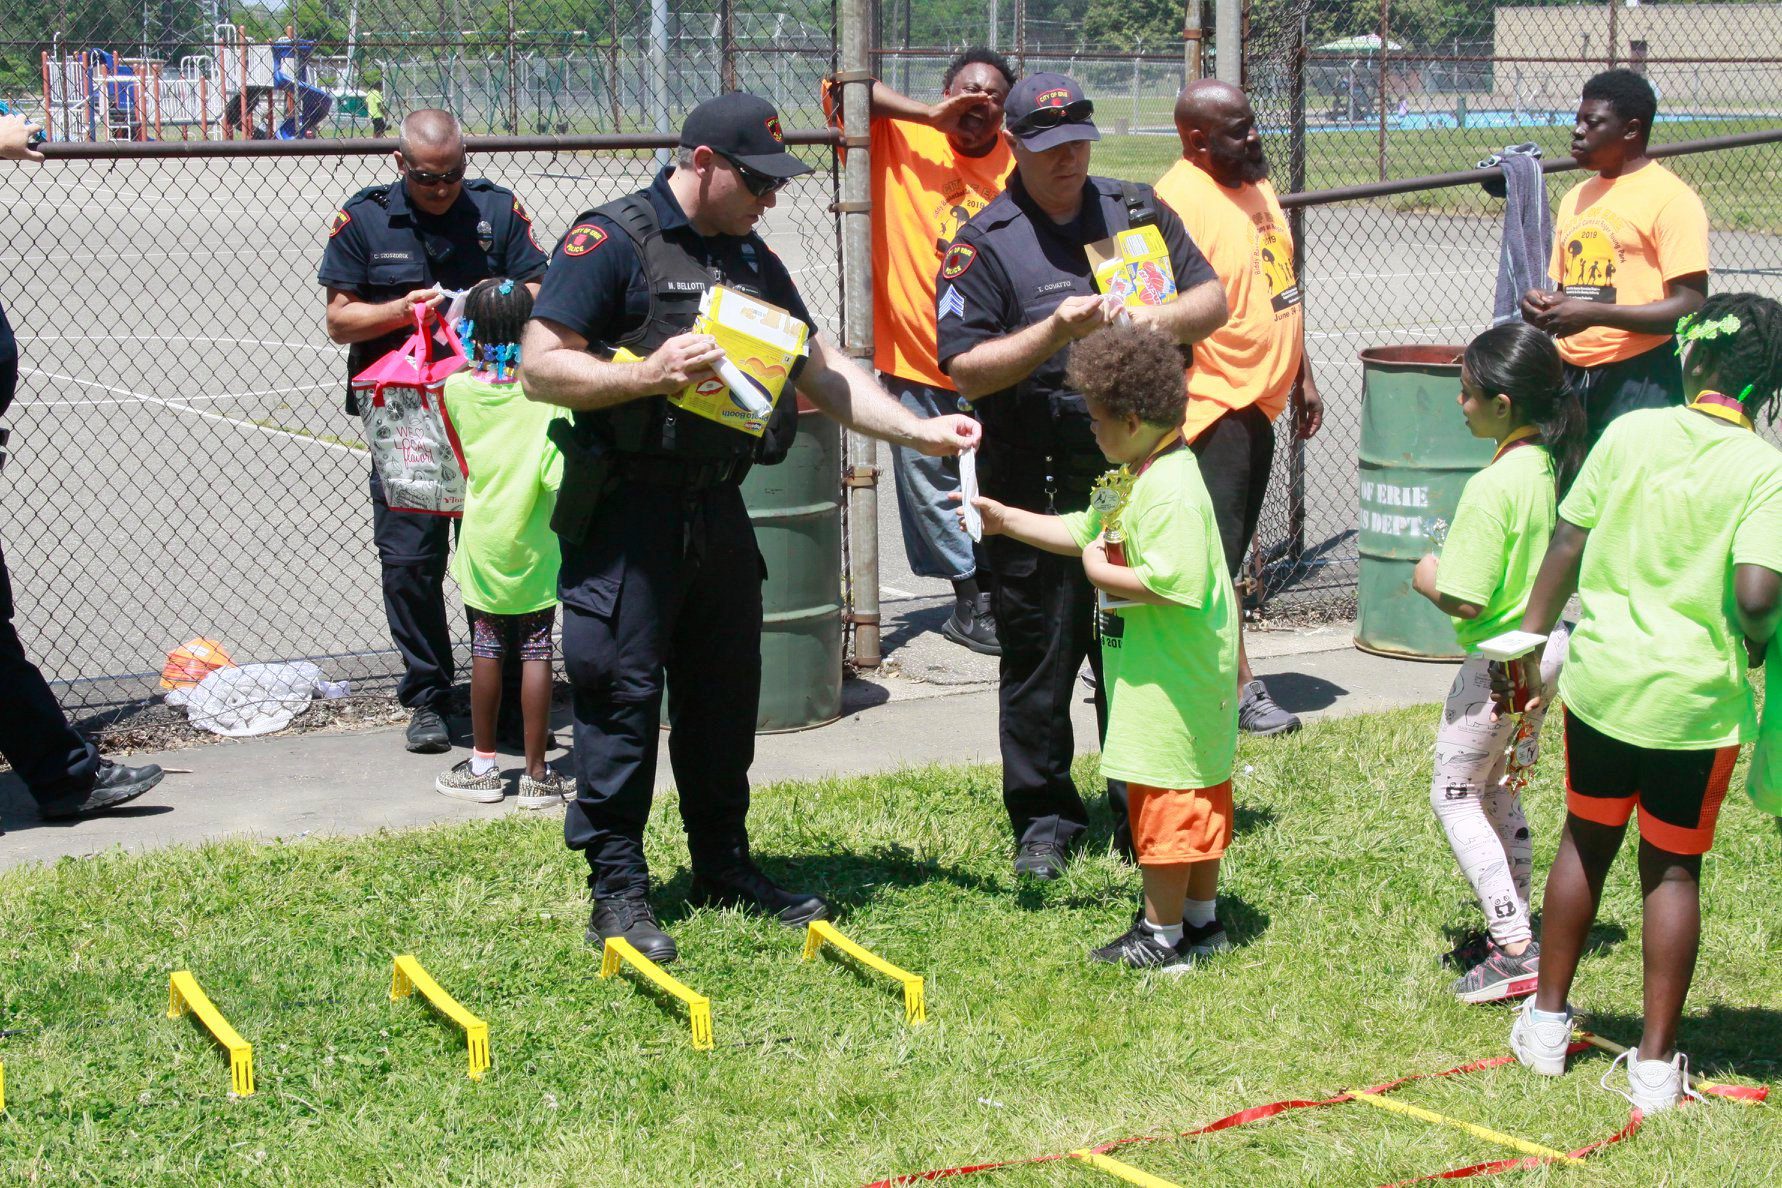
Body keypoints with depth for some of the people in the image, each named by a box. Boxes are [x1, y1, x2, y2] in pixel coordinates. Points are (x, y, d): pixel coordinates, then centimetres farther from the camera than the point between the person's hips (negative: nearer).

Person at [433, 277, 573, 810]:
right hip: (535, 547, -2)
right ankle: (536, 774, 8)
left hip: (483, 542, 2)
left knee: (486, 649, 12)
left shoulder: (459, 389, -6)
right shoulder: (549, 394, -13)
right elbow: (556, 476, -17)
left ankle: (482, 765, 20)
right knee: (536, 651, 4)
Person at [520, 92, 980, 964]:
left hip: (717, 513, 7)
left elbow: (821, 371, 16)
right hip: (625, 516, -7)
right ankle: (617, 890, 6)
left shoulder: (752, 261, 15)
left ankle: (724, 866, 27)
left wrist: (918, 429, 5)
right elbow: (540, 369, -13)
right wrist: (646, 374, -24)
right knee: (622, 697, -3)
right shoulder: (610, 243, -8)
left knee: (725, 694, 13)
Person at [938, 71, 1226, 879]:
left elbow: (1213, 299, 10)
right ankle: (1043, 819, 18)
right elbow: (967, 372, -10)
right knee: (1040, 652, 4)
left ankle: (1142, 813, 23)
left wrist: (1161, 320, -11)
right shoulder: (983, 244, -3)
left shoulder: (1137, 212, 11)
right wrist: (1056, 332, -23)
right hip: (1036, 485, -3)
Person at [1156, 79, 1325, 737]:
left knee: (1229, 547, 14)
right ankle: (1242, 688, 3)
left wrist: (1302, 377, 22)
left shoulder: (1256, 185, 12)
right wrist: (1170, 423, -24)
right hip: (1216, 405, -9)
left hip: (1260, 400, 9)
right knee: (1217, 550, -3)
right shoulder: (1181, 201, -18)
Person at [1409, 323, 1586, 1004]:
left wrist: (1429, 578, -6)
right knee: (1501, 794, 19)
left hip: (1501, 656, -9)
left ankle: (1514, 949, -2)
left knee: (1454, 793, 3)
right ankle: (1510, 934, 26)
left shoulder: (1492, 487, -24)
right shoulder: (1552, 465, 2)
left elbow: (1466, 598, -25)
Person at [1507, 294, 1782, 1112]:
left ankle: (1546, 1022, 29)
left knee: (1585, 843, 19)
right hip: (1696, 698, -2)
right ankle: (1655, 1062, 14)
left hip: (1601, 677, 3)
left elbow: (1567, 543, 0)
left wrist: (1531, 633, 11)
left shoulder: (1631, 433, -3)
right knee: (1673, 869, 9)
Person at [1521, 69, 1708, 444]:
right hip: (1570, 377, 7)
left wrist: (1593, 314, -19)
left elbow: (1690, 307, -14)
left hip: (1639, 378, -7)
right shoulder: (1575, 198, 20)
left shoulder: (1671, 198, -6)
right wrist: (1542, 304, 5)